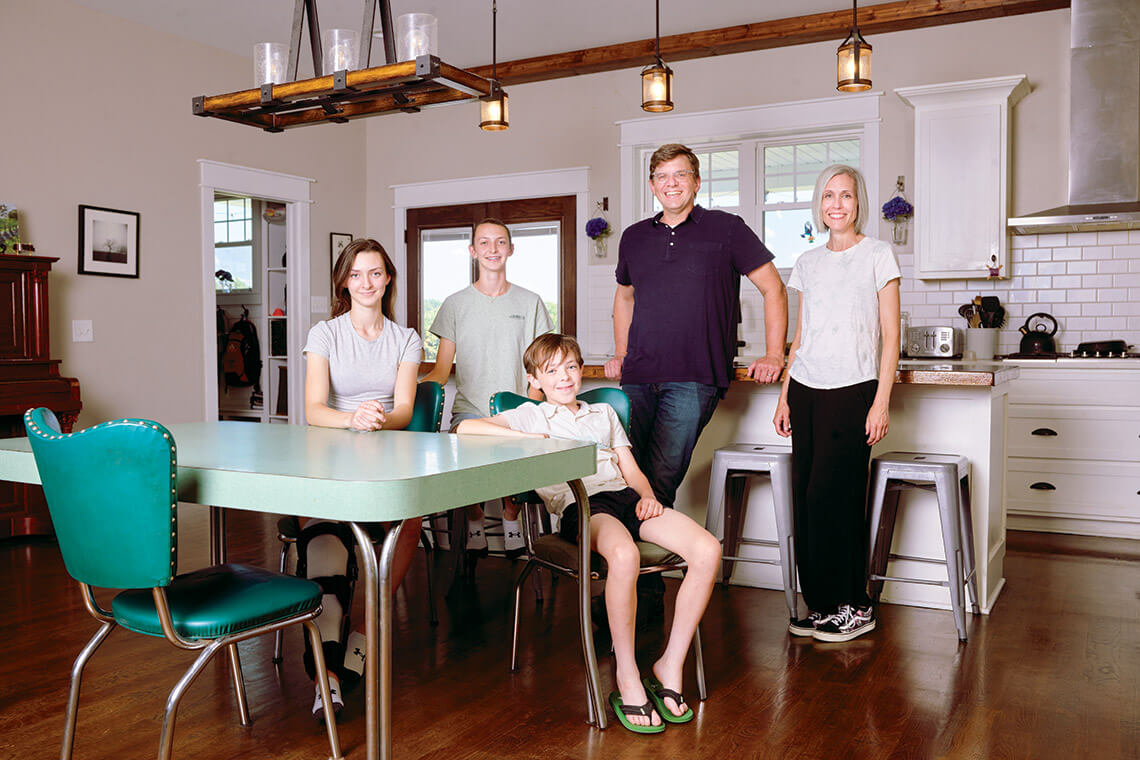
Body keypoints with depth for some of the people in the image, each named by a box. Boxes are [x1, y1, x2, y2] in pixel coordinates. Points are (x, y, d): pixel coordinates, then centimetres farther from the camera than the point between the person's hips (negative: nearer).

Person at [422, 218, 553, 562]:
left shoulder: (530, 302, 12)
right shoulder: (456, 304, 12)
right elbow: (441, 372, 8)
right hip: (468, 411, 0)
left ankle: (511, 516, -1)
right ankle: (474, 521, -4)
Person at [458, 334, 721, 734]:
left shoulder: (604, 412, 33)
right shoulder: (530, 415, 19)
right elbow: (466, 428, 5)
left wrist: (648, 496, 4)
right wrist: (530, 439, -3)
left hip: (627, 497, 5)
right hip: (580, 506, -5)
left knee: (708, 550, -22)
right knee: (624, 555, -41)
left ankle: (670, 666, -11)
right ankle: (628, 679, -24)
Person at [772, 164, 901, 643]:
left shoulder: (877, 255, 1)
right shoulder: (808, 263, 14)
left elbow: (890, 335, -3)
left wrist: (881, 402, -10)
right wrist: (784, 396, 11)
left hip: (853, 392, -5)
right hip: (806, 391, 5)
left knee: (830, 496, -8)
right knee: (806, 497, 2)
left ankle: (853, 607, 7)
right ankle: (820, 604, 14)